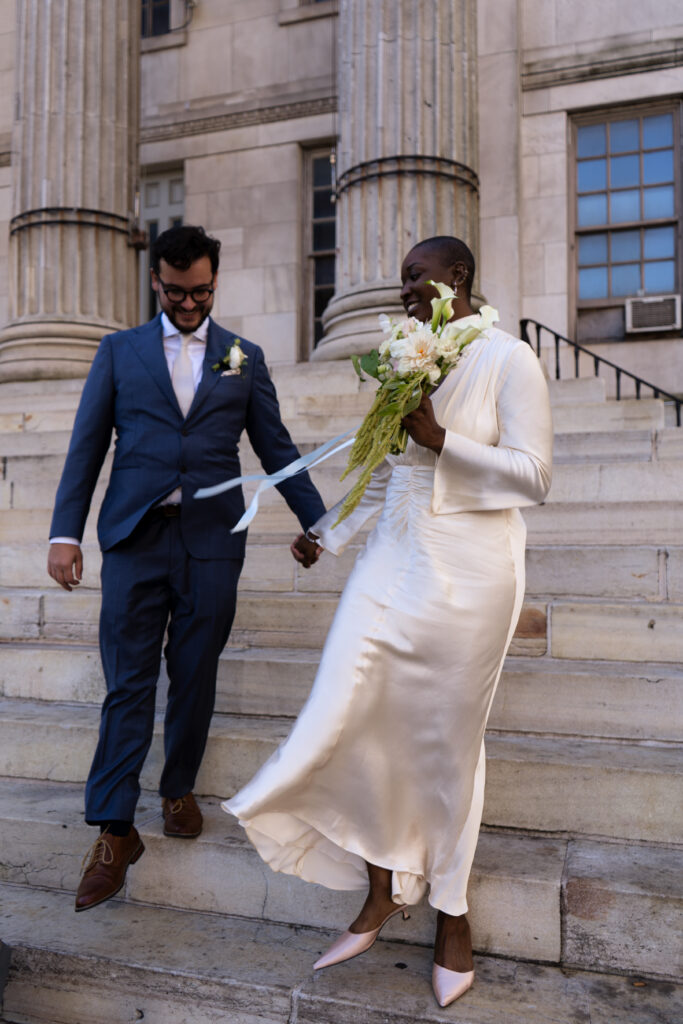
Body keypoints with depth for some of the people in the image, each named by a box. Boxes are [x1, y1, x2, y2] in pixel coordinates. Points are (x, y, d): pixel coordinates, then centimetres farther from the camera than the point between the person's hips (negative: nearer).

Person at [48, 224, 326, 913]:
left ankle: (178, 789, 28)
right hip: (135, 537, 0)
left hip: (212, 540, 1)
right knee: (128, 683, -1)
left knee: (195, 677, 7)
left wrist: (318, 520, 9)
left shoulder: (243, 358, 12)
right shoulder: (119, 350, 11)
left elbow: (275, 447, 13)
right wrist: (64, 532, -1)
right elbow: (86, 445, 7)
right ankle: (114, 831, 8)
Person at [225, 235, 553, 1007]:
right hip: (393, 560, 6)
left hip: (467, 570, -5)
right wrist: (328, 533, 19)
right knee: (350, 716, -1)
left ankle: (451, 912, 27)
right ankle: (381, 891, 21)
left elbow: (534, 478, -10)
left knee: (450, 738, 5)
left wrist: (441, 438, -18)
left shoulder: (509, 360, -5)